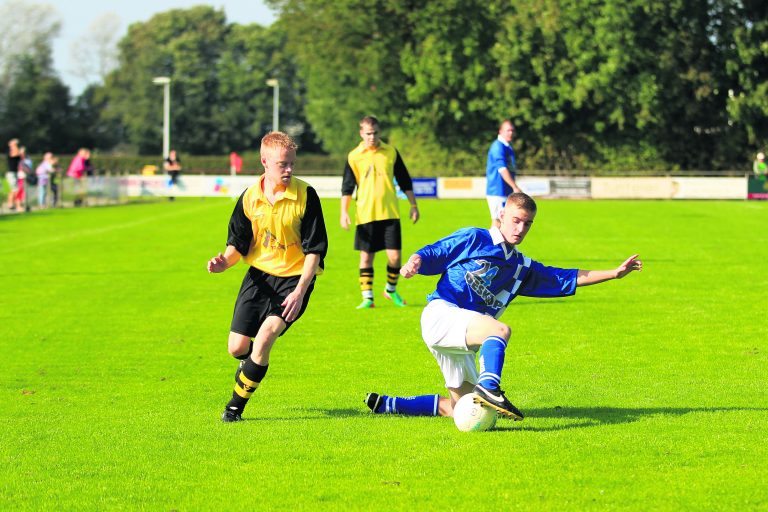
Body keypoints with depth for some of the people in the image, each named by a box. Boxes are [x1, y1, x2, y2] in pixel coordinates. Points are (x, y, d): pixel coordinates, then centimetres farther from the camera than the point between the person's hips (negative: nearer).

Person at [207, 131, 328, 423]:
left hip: (294, 278, -4)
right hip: (259, 275, 4)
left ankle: (236, 406, -5)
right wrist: (225, 262, -17)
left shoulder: (305, 196, -13)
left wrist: (300, 292, -21)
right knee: (237, 347, 2)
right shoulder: (250, 198, -4)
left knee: (264, 338, -22)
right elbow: (239, 243, 6)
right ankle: (250, 363, 42)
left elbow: (314, 249, -12)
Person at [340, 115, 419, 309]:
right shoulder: (354, 157, 1)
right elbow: (347, 187, 3)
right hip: (365, 215, -1)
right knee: (366, 256, 1)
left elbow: (405, 181, 12)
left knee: (394, 255, -3)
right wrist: (344, 212, -6)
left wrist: (413, 205, 11)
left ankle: (391, 290, 20)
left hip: (390, 213, 1)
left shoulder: (390, 152, 5)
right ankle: (367, 297, 8)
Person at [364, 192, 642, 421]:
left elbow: (568, 279, 21)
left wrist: (614, 273, 17)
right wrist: (413, 263, -20)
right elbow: (430, 254, 3)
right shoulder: (473, 239, 4)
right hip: (441, 313, -8)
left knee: (459, 407, 9)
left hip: (459, 340, 8)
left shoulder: (521, 268, 21)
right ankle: (489, 389, -49)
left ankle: (386, 404, 18)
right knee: (500, 329, -31)